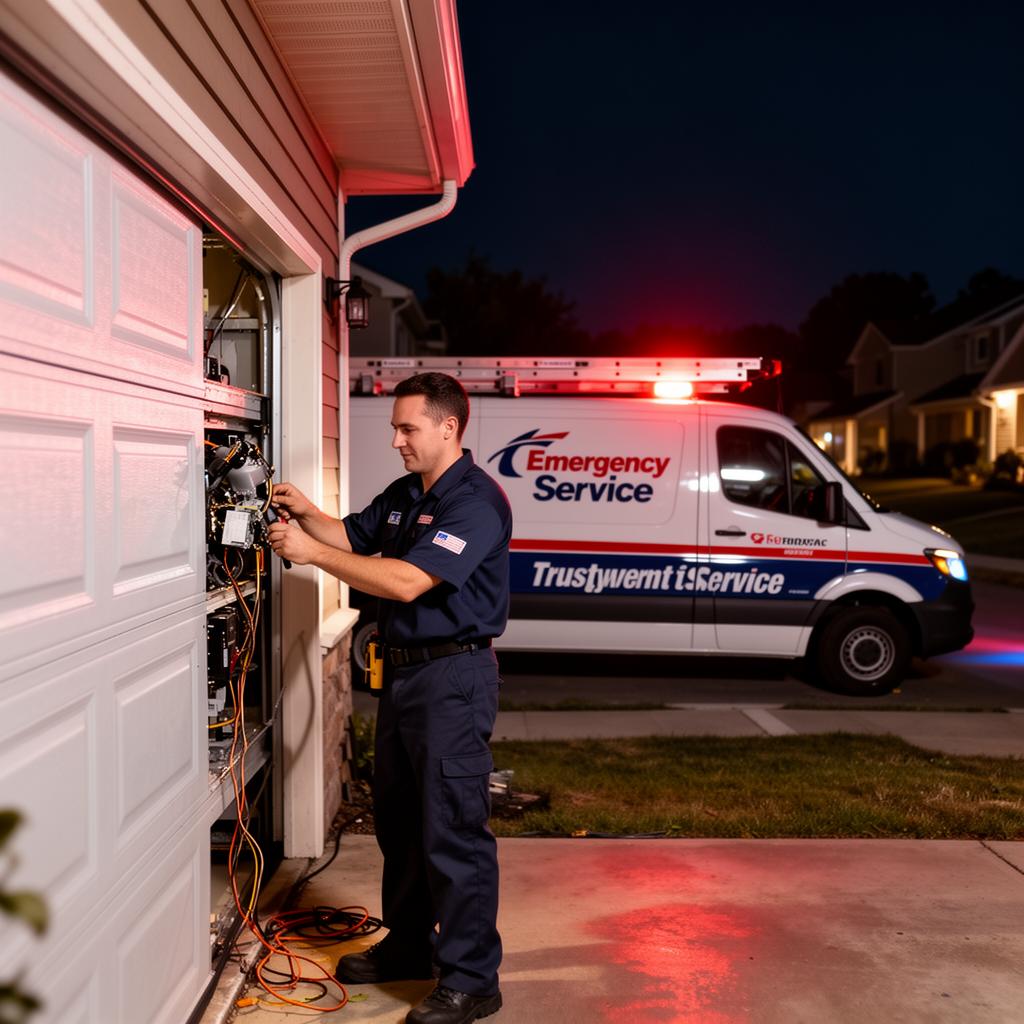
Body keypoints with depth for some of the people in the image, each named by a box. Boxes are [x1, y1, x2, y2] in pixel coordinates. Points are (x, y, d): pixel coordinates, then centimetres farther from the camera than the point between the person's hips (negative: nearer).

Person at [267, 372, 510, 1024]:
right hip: (402, 671, 10)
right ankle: (408, 947, 35)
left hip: (453, 677, -10)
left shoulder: (476, 501, -18)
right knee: (399, 819, 19)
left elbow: (408, 581, -26)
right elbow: (354, 538, 22)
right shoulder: (404, 493, 13)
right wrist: (308, 515, 1)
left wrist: (312, 552, -22)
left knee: (452, 829, -7)